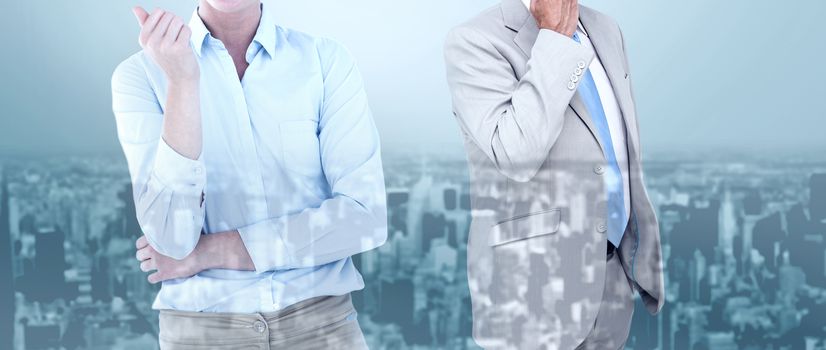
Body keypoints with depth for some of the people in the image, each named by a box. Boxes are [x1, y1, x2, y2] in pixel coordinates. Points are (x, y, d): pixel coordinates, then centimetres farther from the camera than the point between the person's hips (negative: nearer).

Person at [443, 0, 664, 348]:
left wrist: (642, 254, 16)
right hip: (532, 294, -6)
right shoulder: (474, 41, -13)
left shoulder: (603, 30, 9)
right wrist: (555, 36, -22)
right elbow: (516, 157, -28)